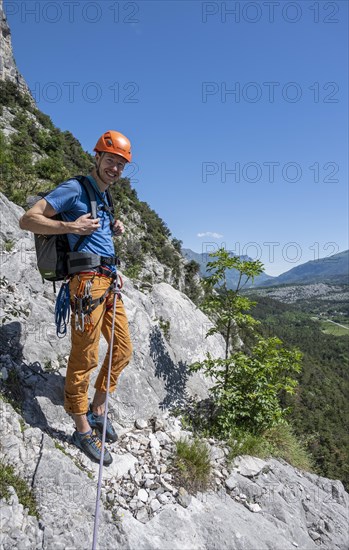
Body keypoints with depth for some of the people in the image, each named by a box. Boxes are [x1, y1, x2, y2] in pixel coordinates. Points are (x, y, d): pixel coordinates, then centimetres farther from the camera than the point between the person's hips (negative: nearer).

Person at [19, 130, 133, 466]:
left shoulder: (104, 197, 21)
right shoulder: (74, 189, -5)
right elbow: (27, 220, -8)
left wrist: (113, 231, 11)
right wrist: (71, 226, -18)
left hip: (109, 281, 9)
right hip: (88, 280, -9)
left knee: (123, 350, 13)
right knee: (85, 358, -2)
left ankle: (98, 409, 30)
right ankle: (83, 431, 15)